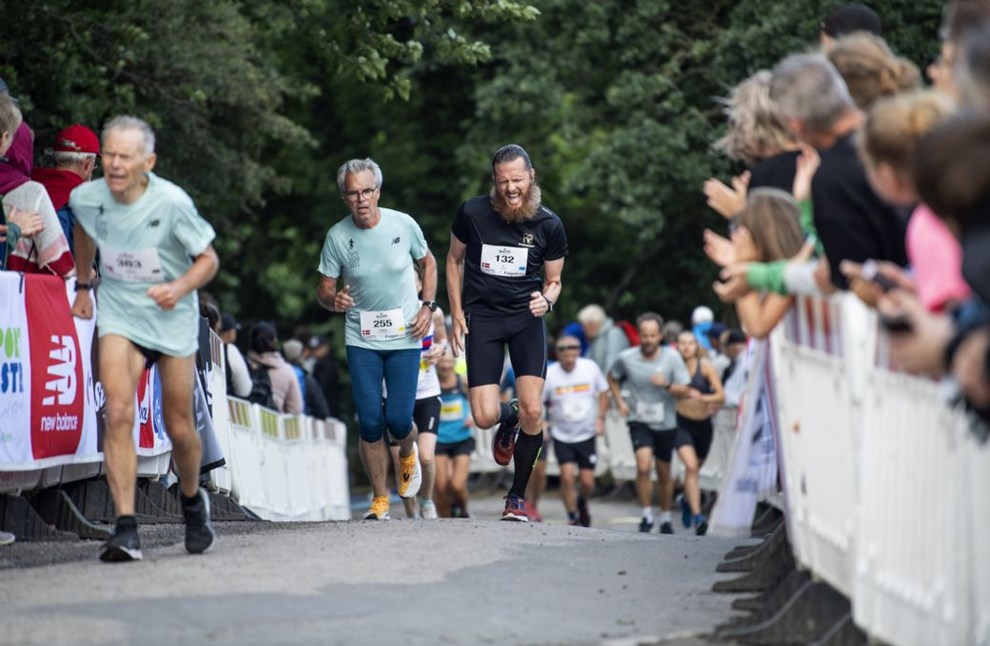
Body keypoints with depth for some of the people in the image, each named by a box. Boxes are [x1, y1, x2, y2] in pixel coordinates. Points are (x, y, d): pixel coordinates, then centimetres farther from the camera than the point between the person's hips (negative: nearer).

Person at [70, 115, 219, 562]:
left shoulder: (172, 203, -21)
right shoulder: (85, 198, -10)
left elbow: (208, 259, -9)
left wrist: (180, 287, -27)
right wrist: (83, 285, 22)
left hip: (172, 319, -1)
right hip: (118, 315, 1)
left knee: (179, 429, 7)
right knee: (118, 413, -20)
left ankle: (192, 499, 39)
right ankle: (125, 527, -21)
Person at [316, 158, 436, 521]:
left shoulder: (403, 225, -7)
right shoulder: (337, 237, -8)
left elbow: (428, 263, 11)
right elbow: (324, 291, 0)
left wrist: (428, 306, -1)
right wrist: (334, 301, -24)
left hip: (404, 337, 0)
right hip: (361, 340, 1)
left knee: (398, 419, -7)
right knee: (370, 423, -5)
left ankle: (408, 454, 31)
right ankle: (379, 500, 11)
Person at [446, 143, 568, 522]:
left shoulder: (549, 225, -3)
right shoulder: (472, 214, -6)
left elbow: (553, 280, 9)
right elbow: (454, 259, 11)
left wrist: (547, 299, -14)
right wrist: (456, 314, 5)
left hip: (526, 317, 0)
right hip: (481, 317, 0)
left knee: (533, 411, -13)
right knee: (484, 417, -11)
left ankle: (518, 496, 5)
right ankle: (508, 419, 29)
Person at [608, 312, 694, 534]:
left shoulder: (672, 357, -8)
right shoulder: (626, 358, -7)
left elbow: (685, 391, -6)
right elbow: (612, 378, 14)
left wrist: (667, 385, -25)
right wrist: (620, 402, 2)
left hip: (666, 423, 1)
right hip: (639, 422, -1)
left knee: (664, 473, 12)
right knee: (643, 466, -22)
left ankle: (666, 518, 30)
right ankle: (647, 515, -9)